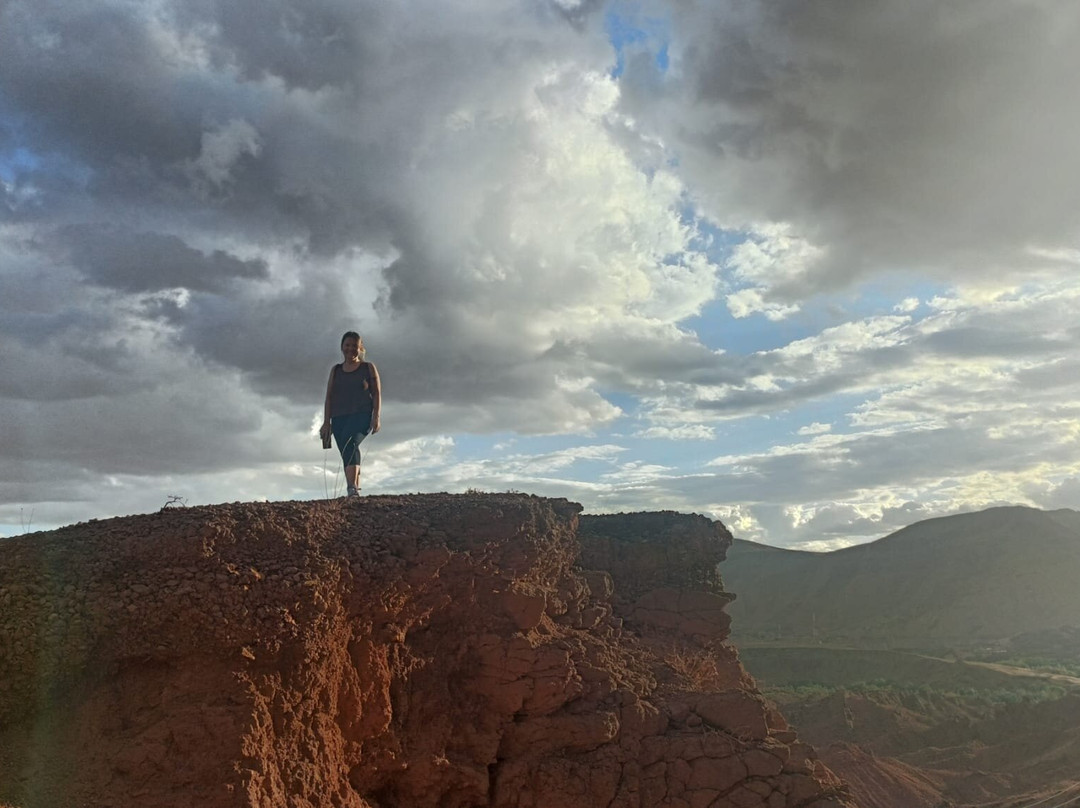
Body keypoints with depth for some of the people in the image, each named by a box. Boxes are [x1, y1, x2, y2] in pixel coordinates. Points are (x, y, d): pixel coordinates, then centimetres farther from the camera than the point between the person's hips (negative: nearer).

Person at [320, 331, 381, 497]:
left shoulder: (368, 368, 12)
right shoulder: (335, 370, 19)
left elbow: (377, 394, 7)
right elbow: (329, 398, 16)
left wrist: (376, 417, -6)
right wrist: (326, 423, 8)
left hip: (362, 415, -4)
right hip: (339, 418, 5)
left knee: (350, 442, -30)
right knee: (348, 456, -3)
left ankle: (352, 488, -43)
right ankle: (355, 492, 0)